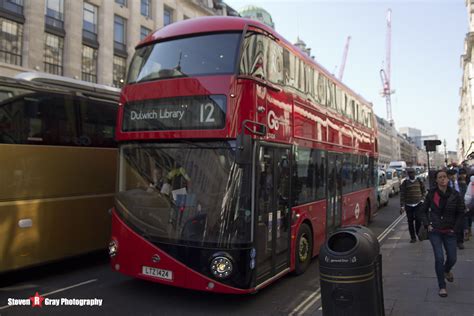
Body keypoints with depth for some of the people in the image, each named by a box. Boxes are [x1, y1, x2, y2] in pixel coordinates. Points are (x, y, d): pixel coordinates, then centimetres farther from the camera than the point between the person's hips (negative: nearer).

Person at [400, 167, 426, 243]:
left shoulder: (419, 181, 6)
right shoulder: (405, 183, 1)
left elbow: (423, 191, 17)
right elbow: (402, 195, 0)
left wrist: (422, 199, 4)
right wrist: (402, 206, -5)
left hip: (418, 204, 0)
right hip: (408, 205, 0)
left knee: (418, 219, -10)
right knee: (410, 221, 4)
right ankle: (413, 237, 14)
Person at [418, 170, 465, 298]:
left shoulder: (455, 195, -5)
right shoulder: (431, 194, -5)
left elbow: (461, 213, 4)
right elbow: (423, 211, 5)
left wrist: (455, 228, -1)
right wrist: (427, 225, -4)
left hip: (449, 232, 1)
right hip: (435, 231, -1)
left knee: (452, 258, 6)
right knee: (439, 258, -7)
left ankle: (446, 271, 44)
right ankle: (442, 286, 10)